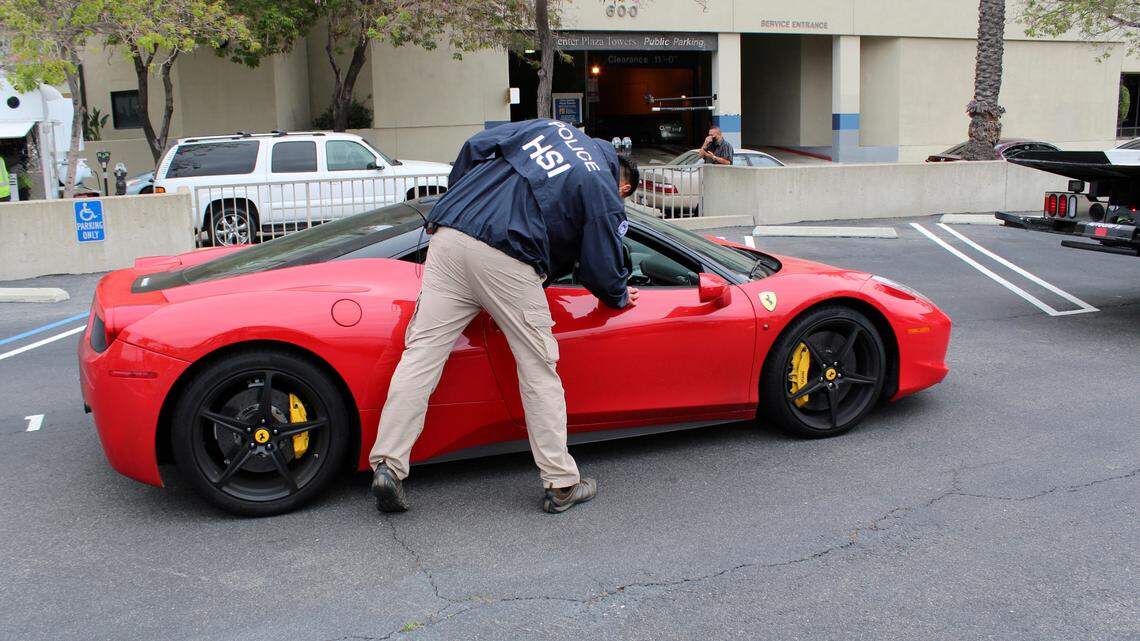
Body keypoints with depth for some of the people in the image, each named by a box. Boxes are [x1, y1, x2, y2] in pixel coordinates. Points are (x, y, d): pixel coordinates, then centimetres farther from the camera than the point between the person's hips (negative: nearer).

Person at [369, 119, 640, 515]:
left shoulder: (547, 127, 26)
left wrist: (455, 207, 28)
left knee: (421, 352, 4)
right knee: (538, 369, 6)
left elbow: (473, 148, 20)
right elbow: (602, 270, 11)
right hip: (505, 260, -5)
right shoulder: (607, 194, 11)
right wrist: (620, 297, 33)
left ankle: (388, 465, -1)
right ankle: (562, 484, 12)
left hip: (449, 235, 5)